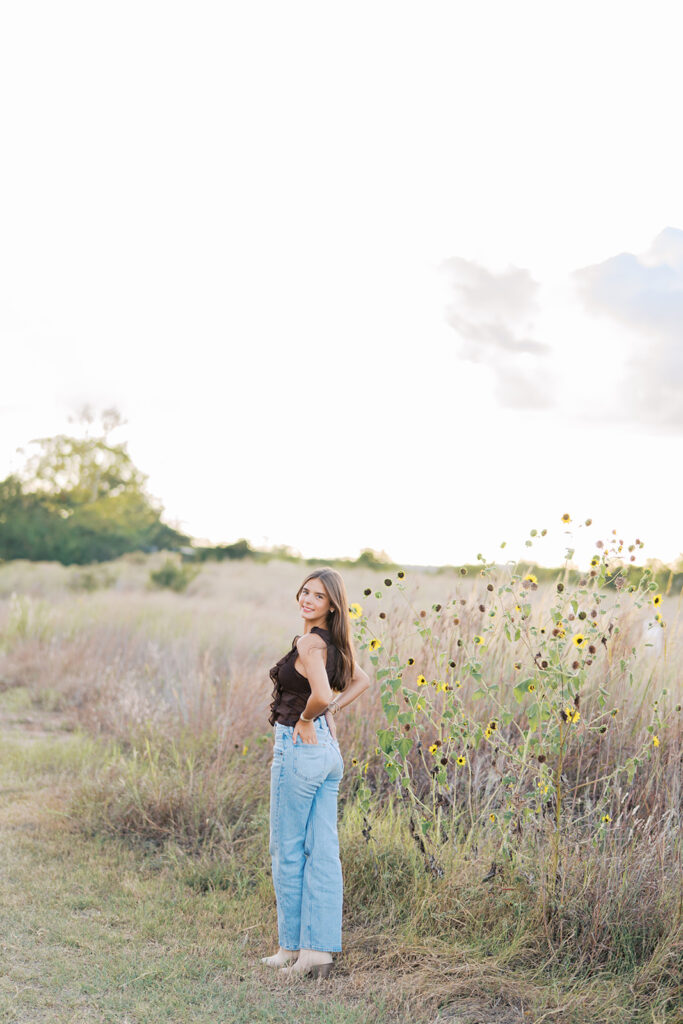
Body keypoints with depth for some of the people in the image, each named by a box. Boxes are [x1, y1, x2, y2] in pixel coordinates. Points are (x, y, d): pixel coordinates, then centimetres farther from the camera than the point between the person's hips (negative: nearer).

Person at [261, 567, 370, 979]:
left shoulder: (309, 643, -17)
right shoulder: (334, 642, 9)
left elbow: (321, 695, -31)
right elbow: (362, 681, 23)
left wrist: (305, 720, -13)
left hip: (299, 749, -9)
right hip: (329, 752, 9)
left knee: (287, 851, 4)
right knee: (323, 852, 7)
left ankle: (293, 946, 14)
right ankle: (319, 948, 11)